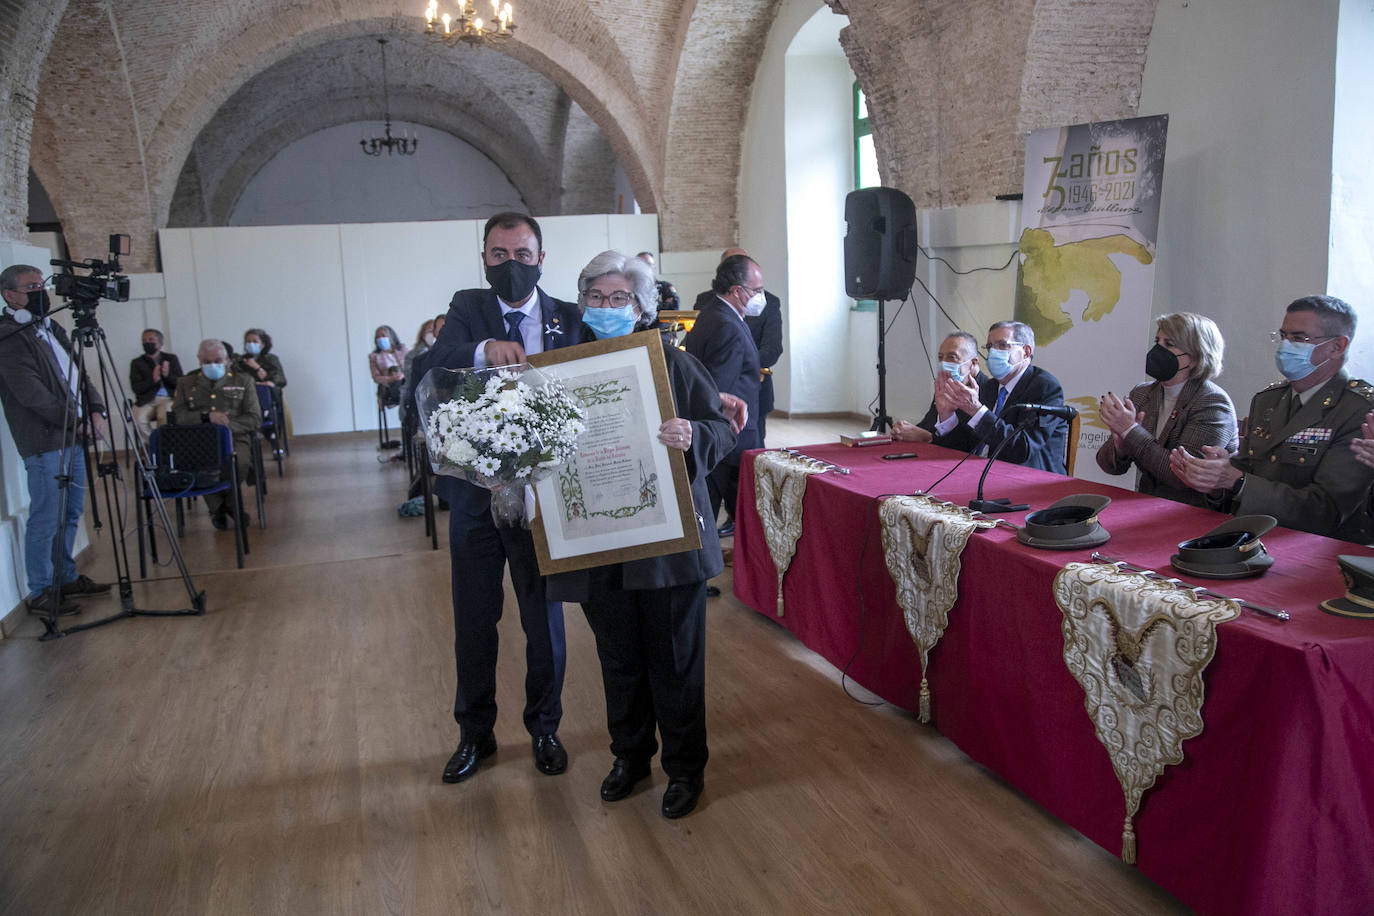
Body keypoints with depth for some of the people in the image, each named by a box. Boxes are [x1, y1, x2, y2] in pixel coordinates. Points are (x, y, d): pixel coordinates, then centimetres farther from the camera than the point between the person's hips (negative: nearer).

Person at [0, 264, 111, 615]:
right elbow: (32, 394, -19)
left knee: (70, 514, 16)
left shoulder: (51, 329, 16)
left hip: (71, 436, 9)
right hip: (44, 442, -9)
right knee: (46, 519, -3)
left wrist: (95, 410, 4)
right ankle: (40, 593, 6)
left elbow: (77, 375, 19)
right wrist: (76, 419, -13)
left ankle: (66, 577, 28)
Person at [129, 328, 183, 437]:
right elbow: (135, 388, 0)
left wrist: (168, 375, -12)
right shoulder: (137, 363, 13)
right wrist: (153, 379, -15)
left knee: (163, 414, -34)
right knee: (139, 418, -30)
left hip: (169, 399, -1)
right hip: (147, 401, 1)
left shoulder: (171, 359, 15)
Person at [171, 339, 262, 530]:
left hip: (235, 438, 0)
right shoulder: (186, 383, 21)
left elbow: (255, 420, 8)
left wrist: (227, 424, -9)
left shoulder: (243, 381, 17)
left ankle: (228, 503, -3)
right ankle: (217, 507, -8)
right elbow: (177, 416, 7)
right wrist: (207, 417, -10)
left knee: (240, 462, -36)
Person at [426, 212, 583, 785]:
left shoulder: (568, 319, 1)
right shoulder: (468, 307, 0)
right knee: (473, 619, 13)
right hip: (475, 490, 1)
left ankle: (544, 729, 33)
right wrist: (485, 348, -39)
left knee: (544, 616, 13)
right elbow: (436, 361, -19)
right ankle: (475, 733, 33)